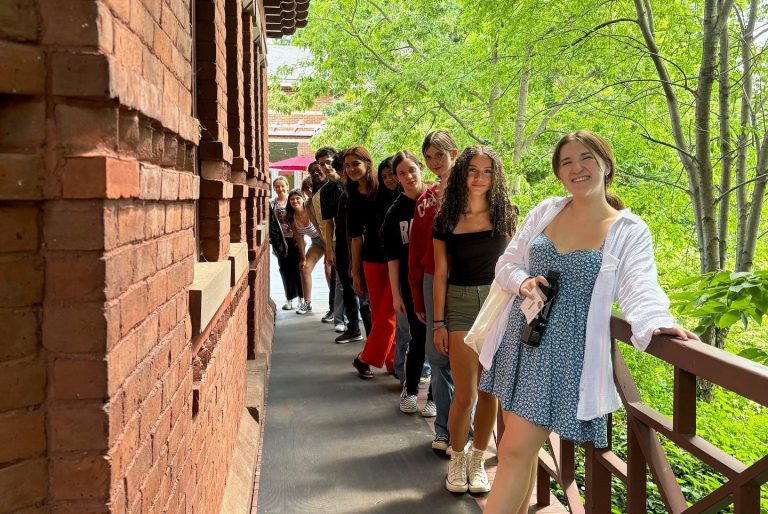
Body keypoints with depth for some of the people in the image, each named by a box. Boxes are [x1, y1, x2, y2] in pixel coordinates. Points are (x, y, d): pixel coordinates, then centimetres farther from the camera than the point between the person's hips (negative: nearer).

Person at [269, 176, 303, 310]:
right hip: (280, 242, 2)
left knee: (297, 269, 2)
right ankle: (289, 299, 13)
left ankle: (301, 298, 12)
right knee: (285, 270, 5)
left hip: (294, 240, -2)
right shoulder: (271, 205, 6)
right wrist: (272, 240, -2)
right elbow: (270, 224, 6)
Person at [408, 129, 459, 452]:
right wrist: (418, 298, 12)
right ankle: (444, 429, 21)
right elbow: (416, 250, 13)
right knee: (437, 355, 9)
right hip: (432, 281, 5)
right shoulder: (425, 199, 11)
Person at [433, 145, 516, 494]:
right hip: (460, 304, -1)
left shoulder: (503, 214, 2)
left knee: (489, 390, 6)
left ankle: (477, 461, 24)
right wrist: (438, 323, -2)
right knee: (465, 394, -3)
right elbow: (440, 273, 1)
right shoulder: (446, 219, -1)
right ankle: (457, 460, 19)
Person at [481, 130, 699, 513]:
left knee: (516, 451, -7)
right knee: (520, 445, 14)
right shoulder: (546, 211, 7)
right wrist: (523, 281, -11)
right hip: (520, 338, 4)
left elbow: (640, 290, -17)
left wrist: (656, 323, -39)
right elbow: (507, 263, 12)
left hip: (565, 350, -4)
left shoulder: (630, 231, -4)